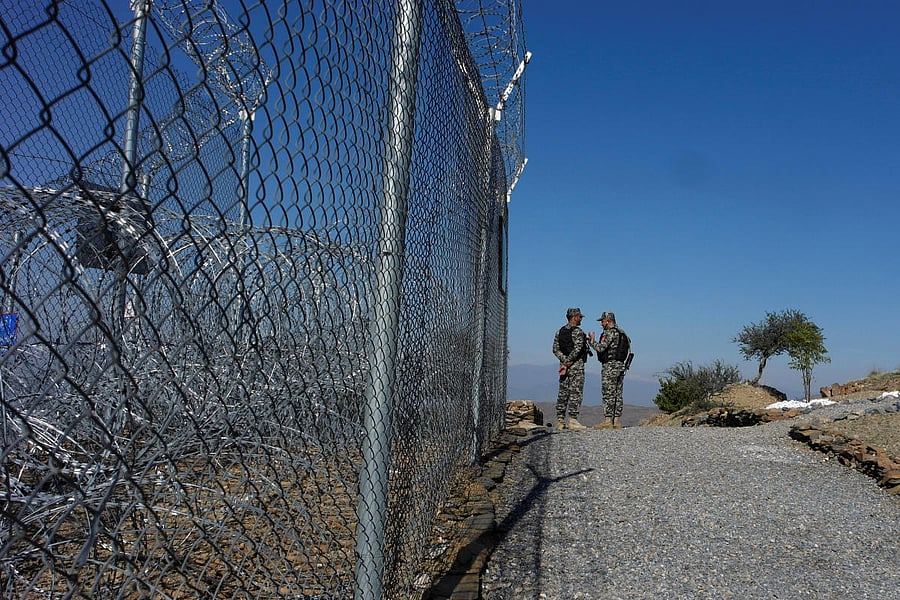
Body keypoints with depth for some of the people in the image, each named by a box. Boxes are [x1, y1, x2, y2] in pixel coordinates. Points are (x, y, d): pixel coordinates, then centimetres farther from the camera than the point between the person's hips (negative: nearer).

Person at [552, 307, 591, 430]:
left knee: (563, 394, 9)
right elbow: (577, 348, -20)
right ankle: (572, 421, -7)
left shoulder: (559, 332, 13)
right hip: (576, 366, -7)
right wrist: (567, 362, -16)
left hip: (564, 366, 7)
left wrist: (564, 361, -3)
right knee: (576, 393, -5)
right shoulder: (577, 331, -10)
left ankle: (560, 421, 11)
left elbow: (555, 349, 6)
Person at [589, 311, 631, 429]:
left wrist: (591, 341, -2)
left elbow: (601, 348, -19)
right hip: (620, 365, 9)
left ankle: (607, 421, -9)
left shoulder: (610, 332, -12)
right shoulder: (622, 333, 17)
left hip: (610, 366, -9)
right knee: (618, 394, 8)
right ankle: (617, 421, 9)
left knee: (608, 394, -8)